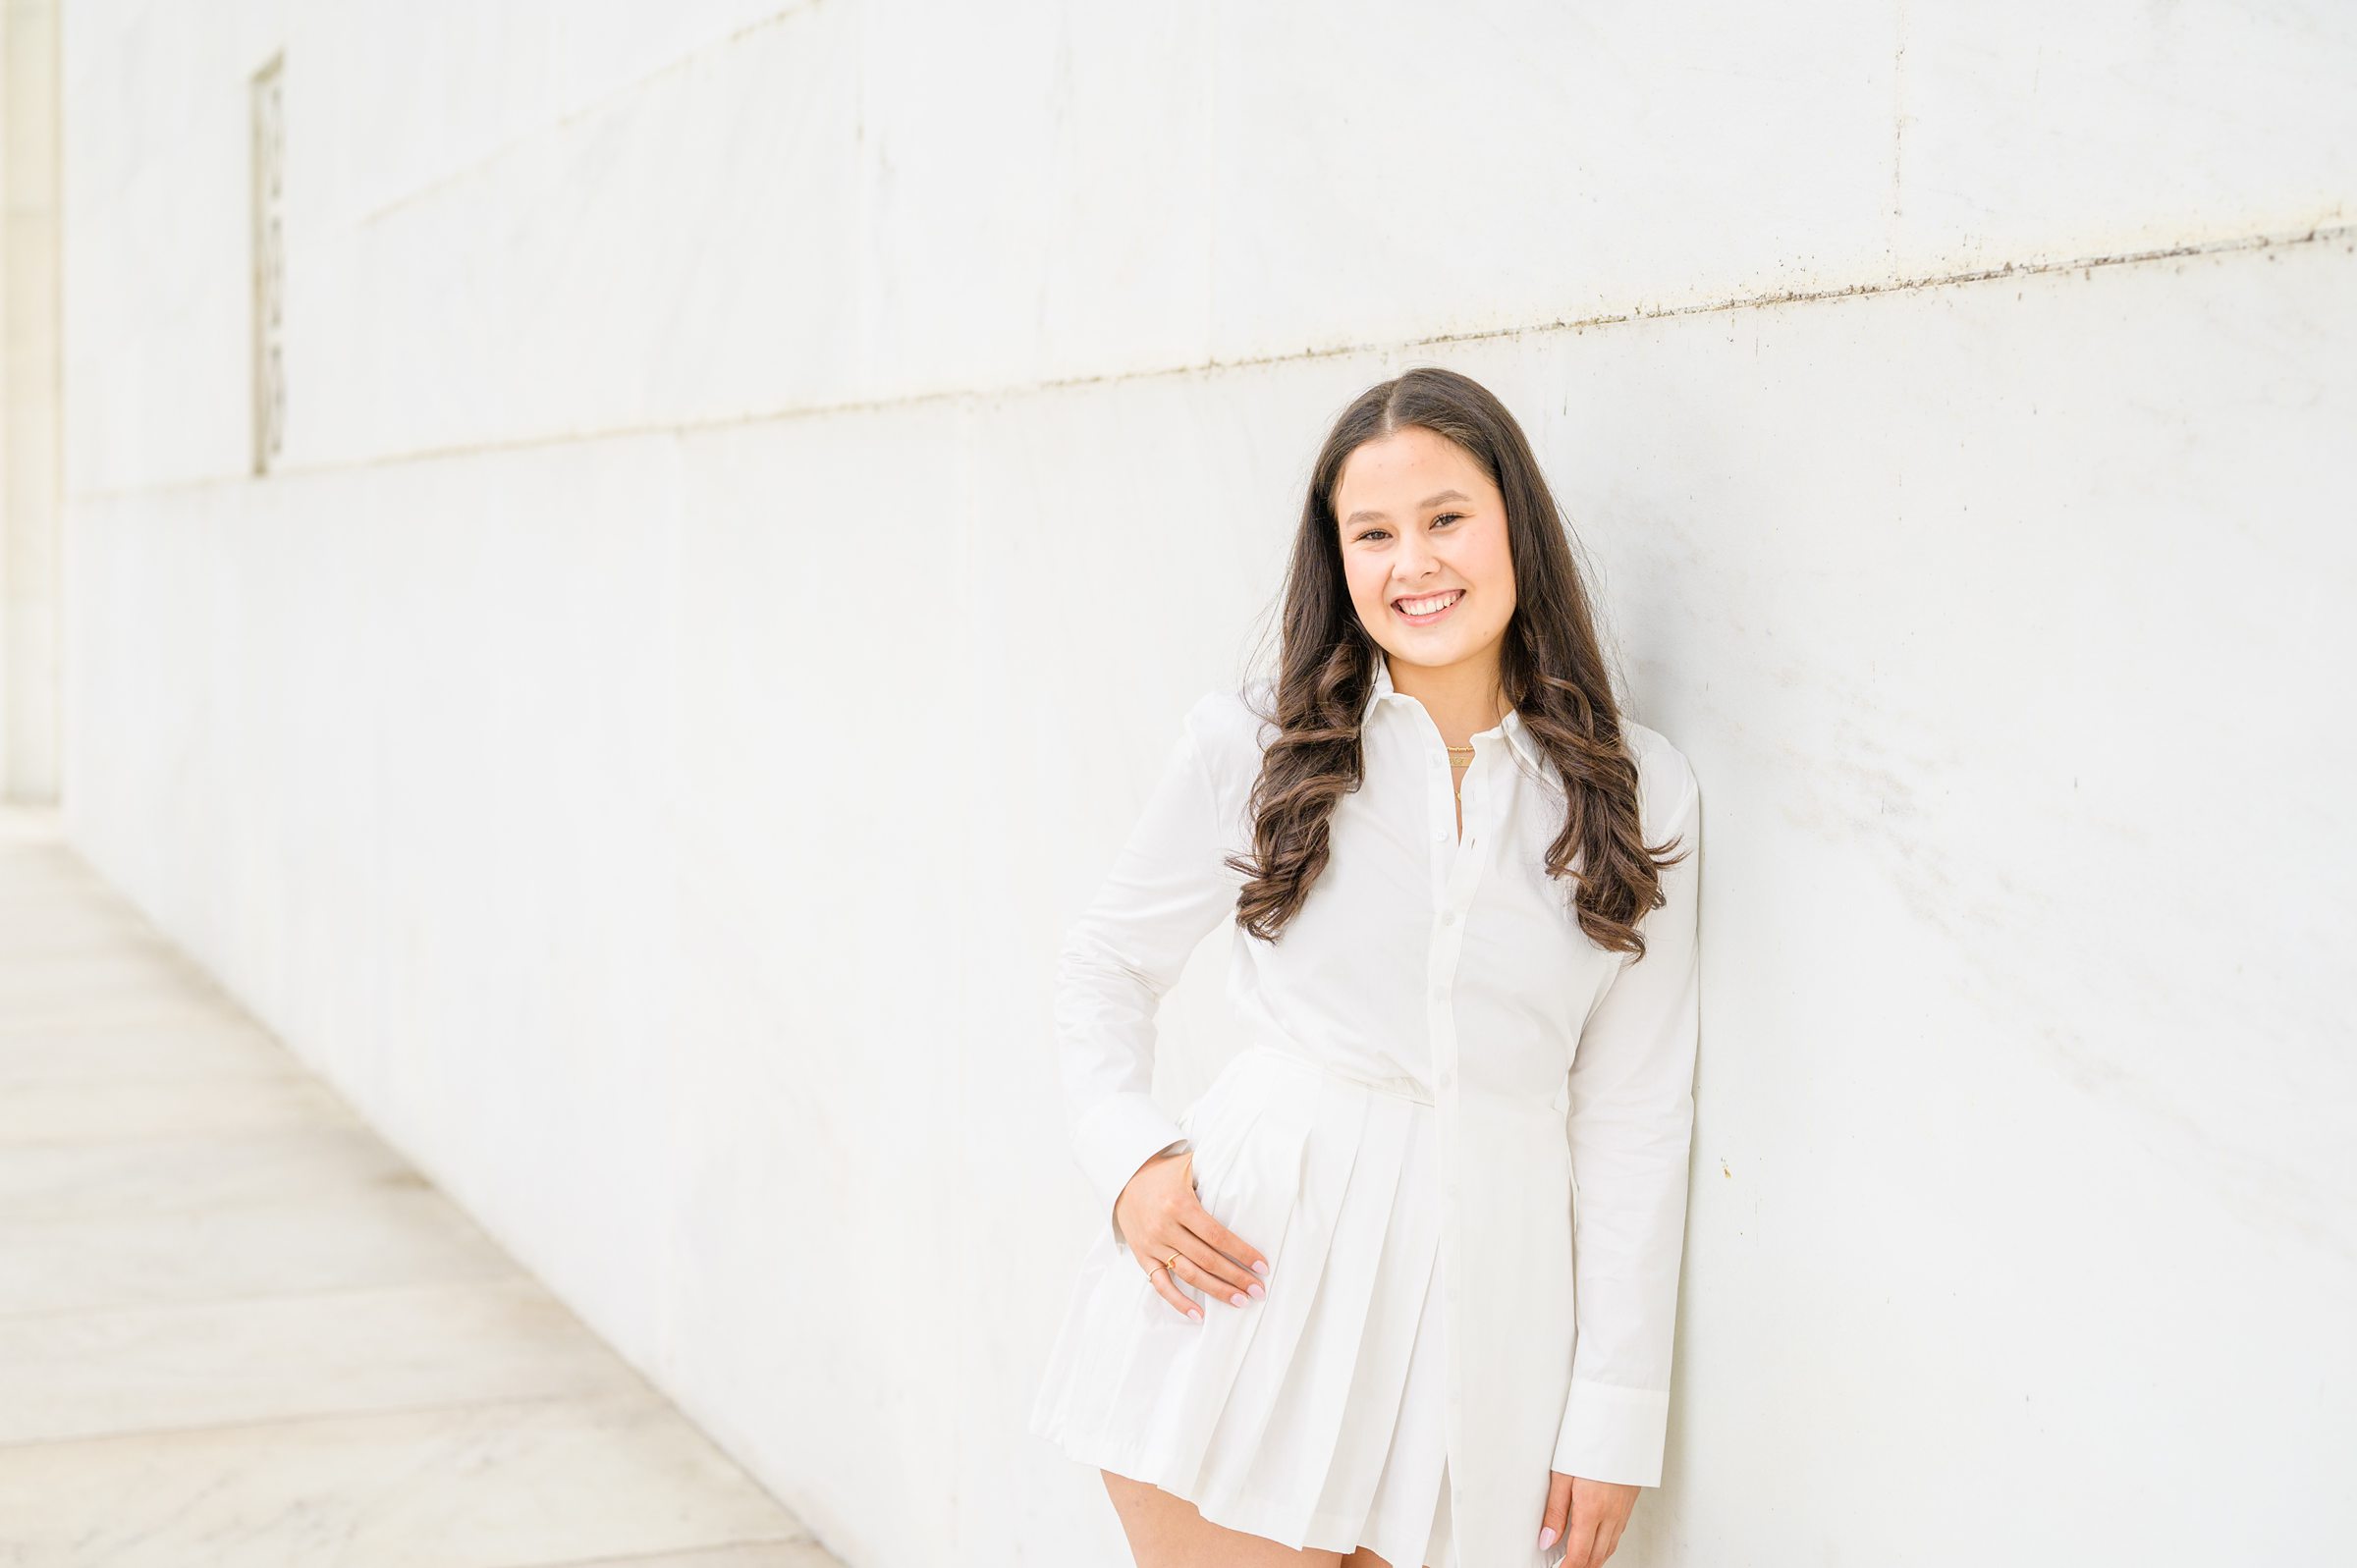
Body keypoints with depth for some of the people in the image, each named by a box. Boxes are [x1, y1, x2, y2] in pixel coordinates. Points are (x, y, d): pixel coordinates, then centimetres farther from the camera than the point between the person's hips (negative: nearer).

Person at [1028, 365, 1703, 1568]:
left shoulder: (1639, 792, 4)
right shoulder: (1250, 747, 2)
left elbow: (1634, 1118, 4)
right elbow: (1105, 967, 14)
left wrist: (1614, 1414, 2)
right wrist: (1128, 1157, -5)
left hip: (1481, 1281, 1)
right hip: (1253, 1264, -1)